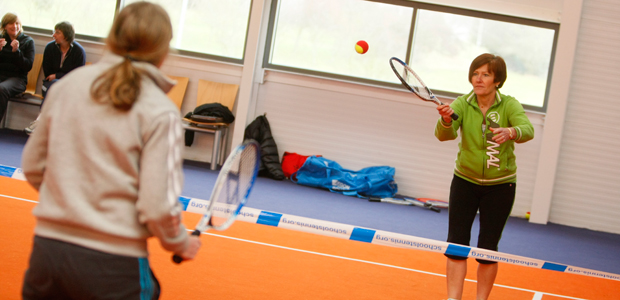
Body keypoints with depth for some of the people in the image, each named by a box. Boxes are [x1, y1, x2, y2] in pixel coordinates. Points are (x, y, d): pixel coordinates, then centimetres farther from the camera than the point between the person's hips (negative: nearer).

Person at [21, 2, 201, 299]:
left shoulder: (66, 85, 2)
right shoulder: (160, 113, -12)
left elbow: (33, 165, 10)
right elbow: (158, 207, -16)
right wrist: (181, 243, 4)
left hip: (48, 244, 5)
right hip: (114, 264, -4)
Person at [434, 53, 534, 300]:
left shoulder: (509, 105, -13)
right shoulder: (463, 104, -10)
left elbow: (527, 130, -32)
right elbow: (445, 134, -25)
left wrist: (510, 132, -54)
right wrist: (446, 119, -48)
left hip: (500, 185, -1)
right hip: (465, 180, 1)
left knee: (487, 248, 2)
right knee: (457, 243, -4)